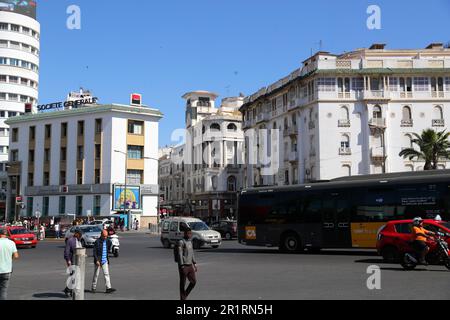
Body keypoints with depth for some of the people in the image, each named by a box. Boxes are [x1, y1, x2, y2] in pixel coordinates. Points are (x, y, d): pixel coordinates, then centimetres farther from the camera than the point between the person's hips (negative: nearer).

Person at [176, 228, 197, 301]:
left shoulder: (190, 242, 14)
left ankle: (185, 296, 21)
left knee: (194, 281, 5)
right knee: (183, 283, 1)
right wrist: (182, 266, -19)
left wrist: (195, 264, 17)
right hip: (184, 266, -7)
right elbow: (180, 255, -15)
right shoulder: (181, 242, -10)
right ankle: (182, 298, 10)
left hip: (190, 265, 7)